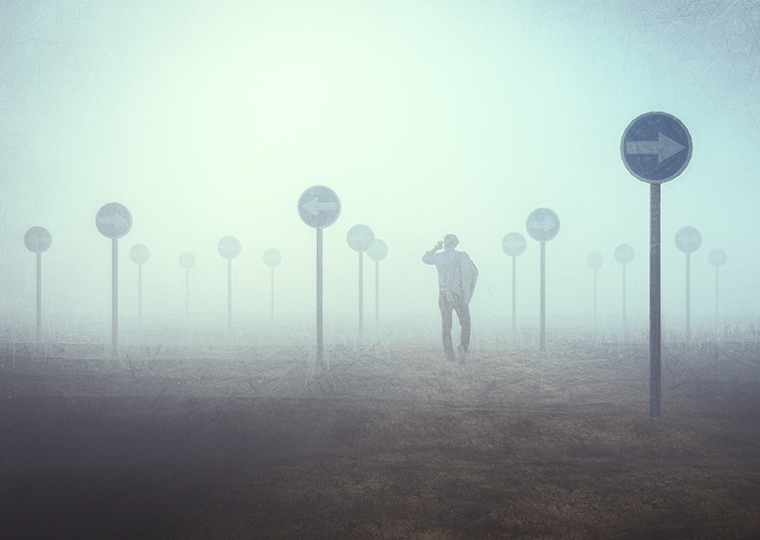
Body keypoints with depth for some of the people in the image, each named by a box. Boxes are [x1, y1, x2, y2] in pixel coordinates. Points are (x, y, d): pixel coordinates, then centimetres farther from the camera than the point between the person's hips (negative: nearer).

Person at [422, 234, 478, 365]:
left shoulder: (439, 257, -4)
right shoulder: (463, 256, -4)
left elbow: (425, 258, 15)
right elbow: (474, 272, -5)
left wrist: (436, 248, 25)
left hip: (444, 294, 1)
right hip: (460, 295, -1)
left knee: (446, 326, 14)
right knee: (466, 325, 9)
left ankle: (449, 355, 16)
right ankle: (462, 347, -15)